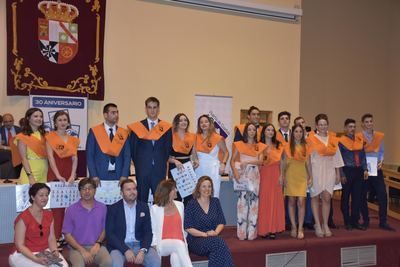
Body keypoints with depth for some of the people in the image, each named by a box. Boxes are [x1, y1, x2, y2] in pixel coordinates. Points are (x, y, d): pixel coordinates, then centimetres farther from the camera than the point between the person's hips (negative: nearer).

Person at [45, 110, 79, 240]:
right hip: (55, 175, -4)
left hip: (70, 176, 4)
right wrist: (58, 176, -17)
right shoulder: (50, 137, 2)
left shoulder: (73, 140, 13)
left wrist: (72, 176, -8)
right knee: (56, 206, -5)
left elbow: (75, 159, 6)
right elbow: (51, 157, -7)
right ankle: (56, 237, 1)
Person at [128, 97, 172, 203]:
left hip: (160, 170, 1)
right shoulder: (137, 127, 3)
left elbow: (168, 149, 8)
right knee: (142, 200, 6)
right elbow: (132, 149, 6)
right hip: (142, 170, 0)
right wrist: (139, 163, 3)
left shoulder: (166, 127, 5)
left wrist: (162, 163, 4)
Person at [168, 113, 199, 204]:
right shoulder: (171, 136, -5)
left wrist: (196, 161, -2)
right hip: (174, 168, -4)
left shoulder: (192, 137, 10)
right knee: (176, 194, -6)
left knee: (189, 193, 1)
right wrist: (175, 161, -23)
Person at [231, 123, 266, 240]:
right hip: (243, 175, -1)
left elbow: (261, 161, 0)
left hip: (255, 175, 2)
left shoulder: (260, 146, 12)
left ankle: (252, 232, 5)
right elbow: (232, 160, 4)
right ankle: (242, 233, -2)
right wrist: (235, 172, -11)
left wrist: (247, 162, -11)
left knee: (253, 202, -2)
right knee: (243, 201, -8)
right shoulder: (239, 144, 9)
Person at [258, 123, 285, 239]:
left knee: (275, 201, 2)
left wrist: (281, 175, 2)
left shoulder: (278, 145, 11)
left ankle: (273, 229, 8)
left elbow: (281, 162, 9)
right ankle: (264, 229, 4)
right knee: (263, 201, -2)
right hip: (263, 174, -2)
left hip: (275, 175, 3)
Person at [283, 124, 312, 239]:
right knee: (291, 201, 2)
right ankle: (293, 227, 11)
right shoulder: (288, 146, 3)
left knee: (301, 202, -8)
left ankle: (300, 228, -3)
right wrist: (283, 177, -1)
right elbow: (285, 162, 4)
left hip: (302, 176, 1)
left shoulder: (306, 146, 8)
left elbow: (308, 163, 11)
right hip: (291, 175, -1)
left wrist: (310, 177, 8)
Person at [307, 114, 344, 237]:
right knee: (315, 197, 3)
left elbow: (336, 156, 12)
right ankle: (318, 225, 12)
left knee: (326, 198, -2)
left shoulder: (332, 138, 9)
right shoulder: (311, 139, -2)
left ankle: (325, 225, 11)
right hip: (316, 170, -2)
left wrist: (338, 173, 9)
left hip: (329, 170, 3)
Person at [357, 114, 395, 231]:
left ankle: (383, 222, 8)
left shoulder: (379, 136, 7)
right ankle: (366, 220, 21)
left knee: (382, 195, -2)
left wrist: (381, 161, -5)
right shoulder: (358, 137, -4)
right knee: (362, 196, 6)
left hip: (376, 169, 2)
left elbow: (382, 151, 12)